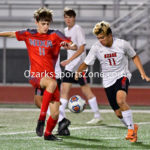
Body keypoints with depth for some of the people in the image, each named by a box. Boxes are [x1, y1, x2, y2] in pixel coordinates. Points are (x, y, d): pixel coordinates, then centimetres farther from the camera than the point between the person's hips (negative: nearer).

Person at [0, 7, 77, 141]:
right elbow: (11, 34, 22)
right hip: (36, 77, -2)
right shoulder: (29, 34, 6)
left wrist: (69, 45, -26)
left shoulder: (55, 35, 1)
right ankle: (41, 118, -33)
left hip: (50, 76, 2)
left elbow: (75, 47, -5)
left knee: (55, 113, -5)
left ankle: (48, 133, 27)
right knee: (52, 83, -37)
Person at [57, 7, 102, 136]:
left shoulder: (78, 29, -12)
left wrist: (68, 60, -25)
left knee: (86, 91, 1)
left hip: (80, 66, -7)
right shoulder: (66, 30, 11)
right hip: (70, 67, 7)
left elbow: (81, 48, -19)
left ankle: (97, 116, 14)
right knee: (64, 90, -2)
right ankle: (61, 118, -4)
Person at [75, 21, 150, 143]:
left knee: (120, 100, -32)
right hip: (108, 81, 3)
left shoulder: (122, 44, -10)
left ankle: (131, 128, -16)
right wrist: (78, 72, -21)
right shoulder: (96, 48, -8)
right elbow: (86, 63, -2)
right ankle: (133, 128, 31)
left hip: (122, 76, -3)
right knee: (118, 113, 1)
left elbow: (134, 57, 6)